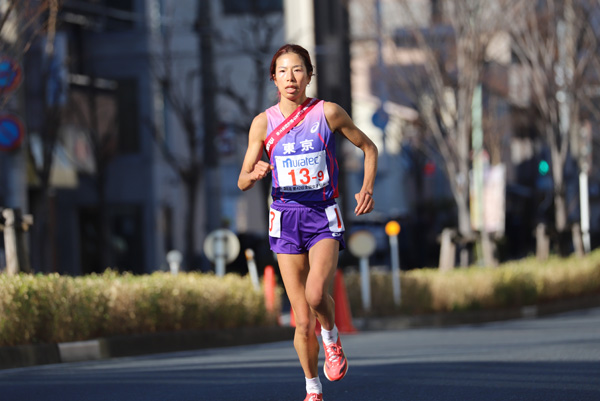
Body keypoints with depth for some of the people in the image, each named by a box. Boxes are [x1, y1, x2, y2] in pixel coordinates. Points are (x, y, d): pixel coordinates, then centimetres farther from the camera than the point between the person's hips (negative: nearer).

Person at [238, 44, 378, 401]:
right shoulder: (263, 123, 1)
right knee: (303, 322, 0)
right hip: (286, 218, 2)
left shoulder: (328, 113, -3)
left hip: (323, 215, -1)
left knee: (316, 293, -28)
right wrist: (255, 174, -17)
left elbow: (368, 147, 11)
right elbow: (242, 182, 6)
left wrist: (368, 188, -4)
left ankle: (332, 336, 5)